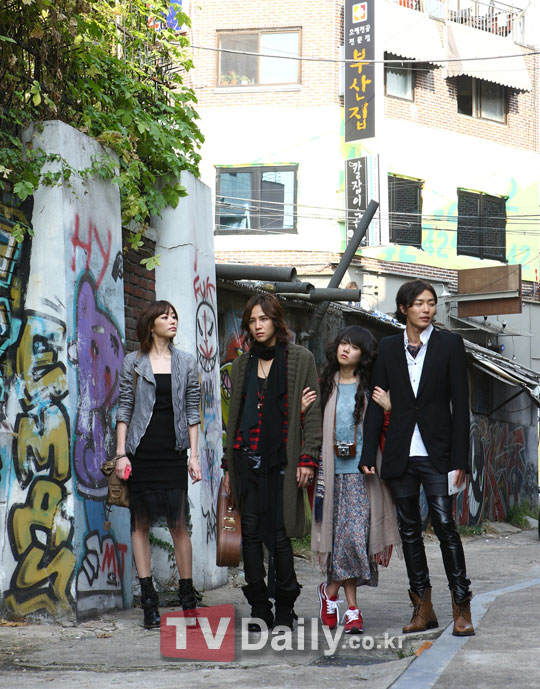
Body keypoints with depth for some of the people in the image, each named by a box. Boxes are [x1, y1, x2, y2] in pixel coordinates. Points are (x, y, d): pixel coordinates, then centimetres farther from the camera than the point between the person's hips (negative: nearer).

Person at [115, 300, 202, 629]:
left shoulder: (186, 362, 9)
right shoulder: (134, 362, 5)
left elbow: (192, 411, 8)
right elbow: (124, 409, 4)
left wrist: (194, 454, 2)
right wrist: (121, 453, -3)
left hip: (173, 451, 0)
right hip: (142, 451, 0)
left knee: (179, 524, -3)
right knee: (141, 523, 0)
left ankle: (188, 597, 5)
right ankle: (149, 598, 5)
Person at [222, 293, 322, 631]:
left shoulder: (300, 359, 2)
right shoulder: (243, 364, 15)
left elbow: (313, 412, -2)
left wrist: (308, 458, -10)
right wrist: (228, 465, 14)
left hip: (280, 460, -4)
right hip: (247, 457, 4)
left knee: (279, 533, -6)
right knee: (251, 532, 2)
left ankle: (285, 608, 6)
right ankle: (259, 608, 9)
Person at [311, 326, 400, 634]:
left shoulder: (371, 387, 2)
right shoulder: (326, 386, 11)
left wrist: (389, 408, -16)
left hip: (363, 471, -2)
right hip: (333, 471, 2)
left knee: (354, 536, -8)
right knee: (343, 536, 1)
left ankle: (331, 591, 12)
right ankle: (352, 609, 11)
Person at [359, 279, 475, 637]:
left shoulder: (450, 343, 0)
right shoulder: (388, 347, 7)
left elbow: (460, 403, -2)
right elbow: (377, 402, 9)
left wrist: (460, 459, -8)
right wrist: (369, 454, 3)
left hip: (436, 452, -3)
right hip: (401, 453, 3)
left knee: (445, 524, -10)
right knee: (409, 529, 7)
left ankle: (462, 609, -4)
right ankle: (423, 608, 14)